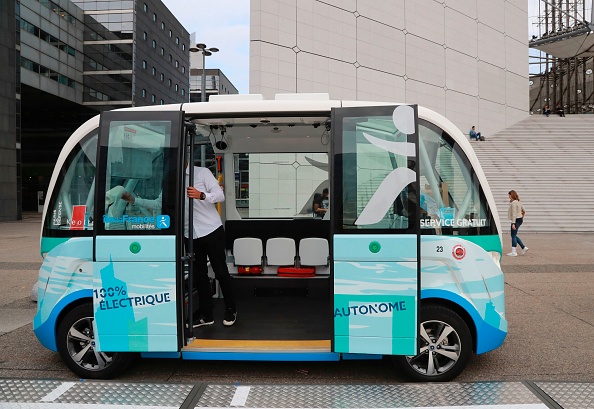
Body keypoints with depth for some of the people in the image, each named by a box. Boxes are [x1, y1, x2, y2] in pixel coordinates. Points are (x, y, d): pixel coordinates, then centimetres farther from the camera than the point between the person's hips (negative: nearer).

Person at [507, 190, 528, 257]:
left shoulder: (514, 203, -17)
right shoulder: (518, 202, 13)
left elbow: (514, 214, -22)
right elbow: (524, 210, 21)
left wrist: (513, 223, -23)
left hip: (516, 220, -10)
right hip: (520, 219, 10)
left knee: (513, 236, -4)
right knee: (514, 235, 17)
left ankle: (514, 252, -1)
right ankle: (524, 248, 16)